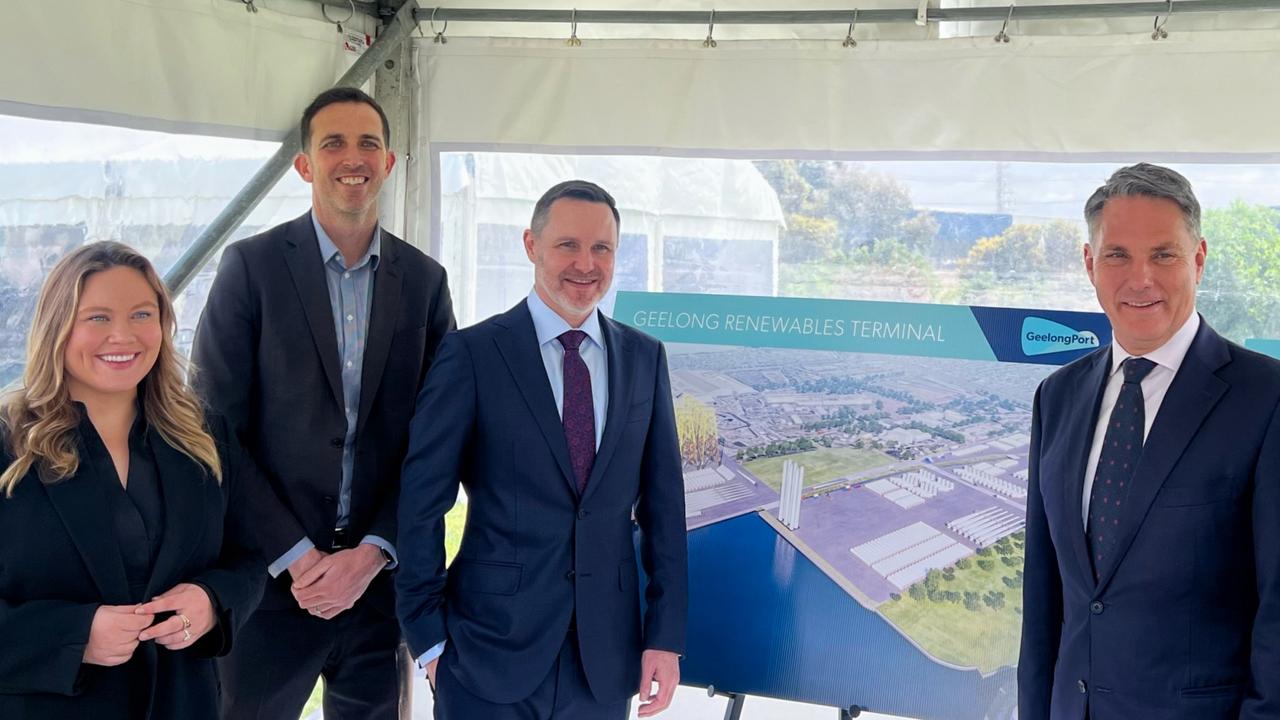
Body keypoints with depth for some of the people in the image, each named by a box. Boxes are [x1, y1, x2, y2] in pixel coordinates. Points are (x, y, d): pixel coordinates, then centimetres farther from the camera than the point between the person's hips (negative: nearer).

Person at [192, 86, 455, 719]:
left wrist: (373, 553, -7)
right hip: (271, 576, -2)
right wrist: (296, 557, -10)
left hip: (380, 572, 2)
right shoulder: (251, 265, -3)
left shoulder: (424, 280, 5)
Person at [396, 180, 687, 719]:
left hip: (606, 656, 3)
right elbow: (421, 503, -6)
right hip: (490, 653, -3)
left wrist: (666, 634, 2)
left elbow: (662, 501, 6)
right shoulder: (470, 355, -7)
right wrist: (428, 637, -5)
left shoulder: (644, 357, 4)